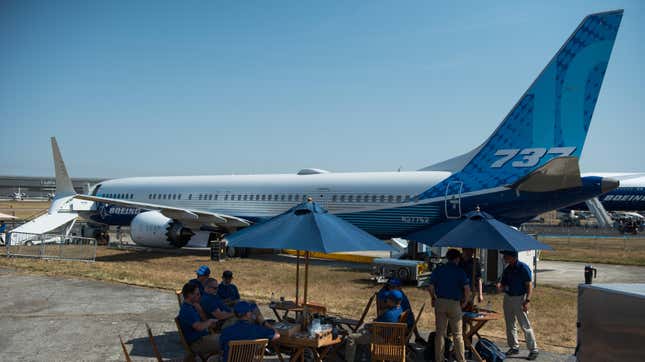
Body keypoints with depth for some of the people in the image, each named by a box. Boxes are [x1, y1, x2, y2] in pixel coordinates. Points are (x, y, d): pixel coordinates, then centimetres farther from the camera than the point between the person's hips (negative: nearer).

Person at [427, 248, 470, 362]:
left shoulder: (438, 270, 6)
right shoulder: (460, 271, -2)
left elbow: (430, 288, 0)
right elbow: (467, 289, -11)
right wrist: (465, 303, 3)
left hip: (440, 302, 3)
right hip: (454, 303, -2)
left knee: (440, 332, 8)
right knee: (457, 334, 8)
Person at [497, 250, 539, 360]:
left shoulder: (523, 268, -12)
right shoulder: (507, 269, 8)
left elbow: (529, 285, -13)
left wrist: (527, 301, -20)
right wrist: (500, 286, -9)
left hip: (519, 299, -7)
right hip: (508, 298, 7)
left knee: (525, 325, -5)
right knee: (510, 325, 12)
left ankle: (533, 350, 4)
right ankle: (514, 347, 24)